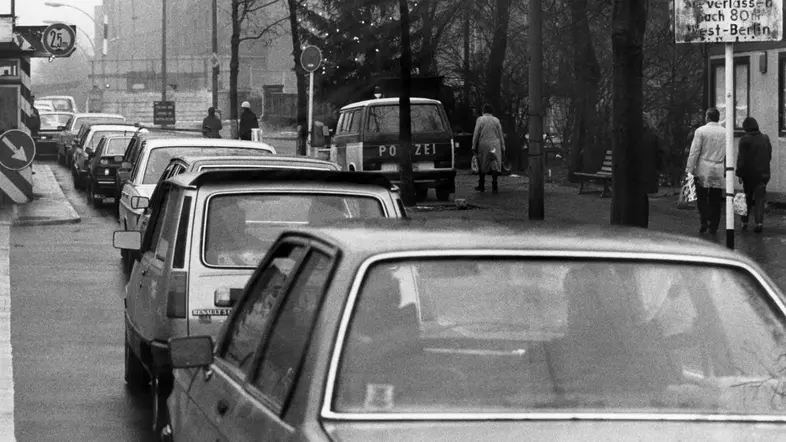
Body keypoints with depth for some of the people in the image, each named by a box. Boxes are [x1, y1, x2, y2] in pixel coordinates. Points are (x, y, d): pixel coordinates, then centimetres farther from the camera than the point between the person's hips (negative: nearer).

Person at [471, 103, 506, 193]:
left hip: (483, 145, -1)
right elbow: (501, 135, 7)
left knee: (482, 165, 11)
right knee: (494, 165, -2)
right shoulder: (496, 120, 4)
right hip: (495, 145, 1)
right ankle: (494, 185, -13)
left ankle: (481, 186, 19)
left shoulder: (480, 119, -3)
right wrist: (503, 148, 11)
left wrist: (474, 147, -3)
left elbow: (476, 134, -6)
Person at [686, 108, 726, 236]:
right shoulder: (725, 133, 5)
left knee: (701, 197, 5)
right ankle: (713, 226, 10)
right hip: (719, 172, 3)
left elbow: (694, 152, -8)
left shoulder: (700, 131, -6)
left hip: (703, 170, -3)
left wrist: (689, 170, -4)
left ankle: (704, 220, -12)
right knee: (715, 200, 8)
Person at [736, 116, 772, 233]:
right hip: (763, 174, 3)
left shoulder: (745, 140, -12)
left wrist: (739, 174, -9)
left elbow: (741, 158, -13)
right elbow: (769, 156, 13)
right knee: (760, 199, 3)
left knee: (747, 198, 13)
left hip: (749, 174, -3)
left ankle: (744, 222, 18)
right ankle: (759, 222, -10)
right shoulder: (765, 139, 5)